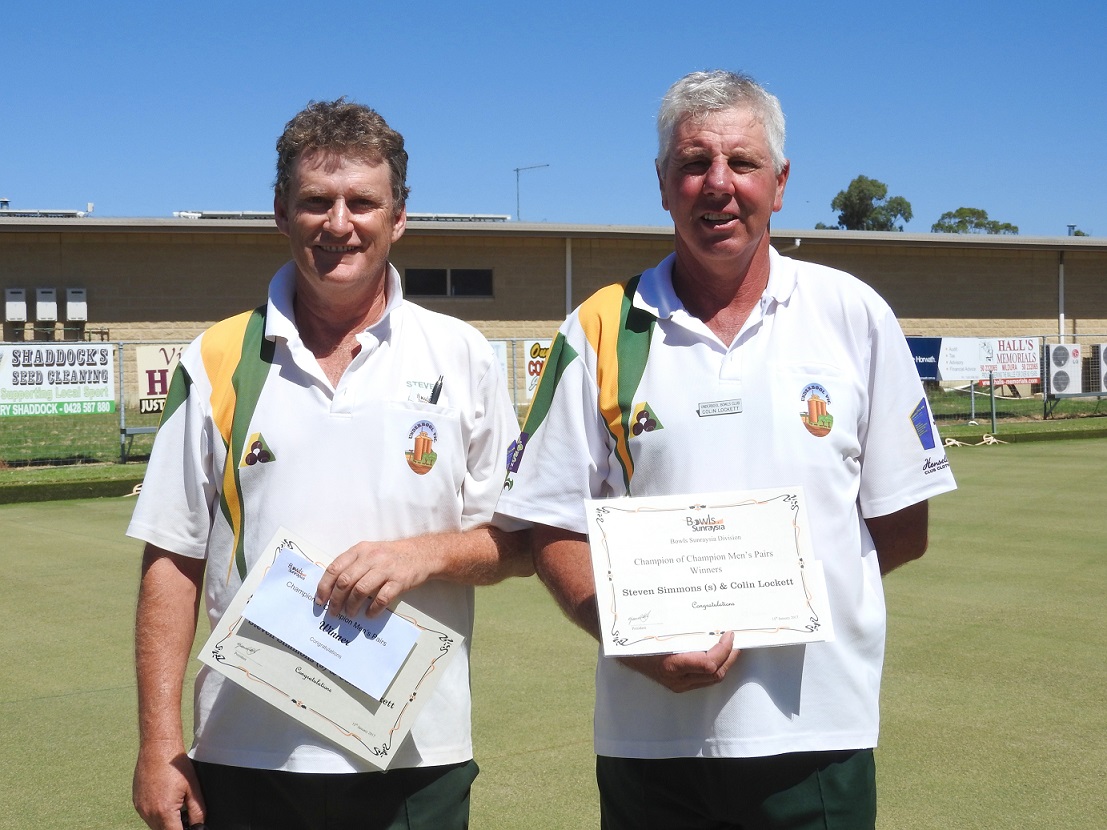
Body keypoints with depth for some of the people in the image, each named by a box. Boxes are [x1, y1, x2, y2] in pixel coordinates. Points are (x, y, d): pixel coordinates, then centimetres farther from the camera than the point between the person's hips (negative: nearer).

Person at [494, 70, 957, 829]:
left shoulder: (854, 316, 2)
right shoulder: (602, 332, 2)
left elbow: (904, 526, 5)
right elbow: (555, 531, 2)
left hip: (816, 731, 0)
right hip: (649, 734, 0)